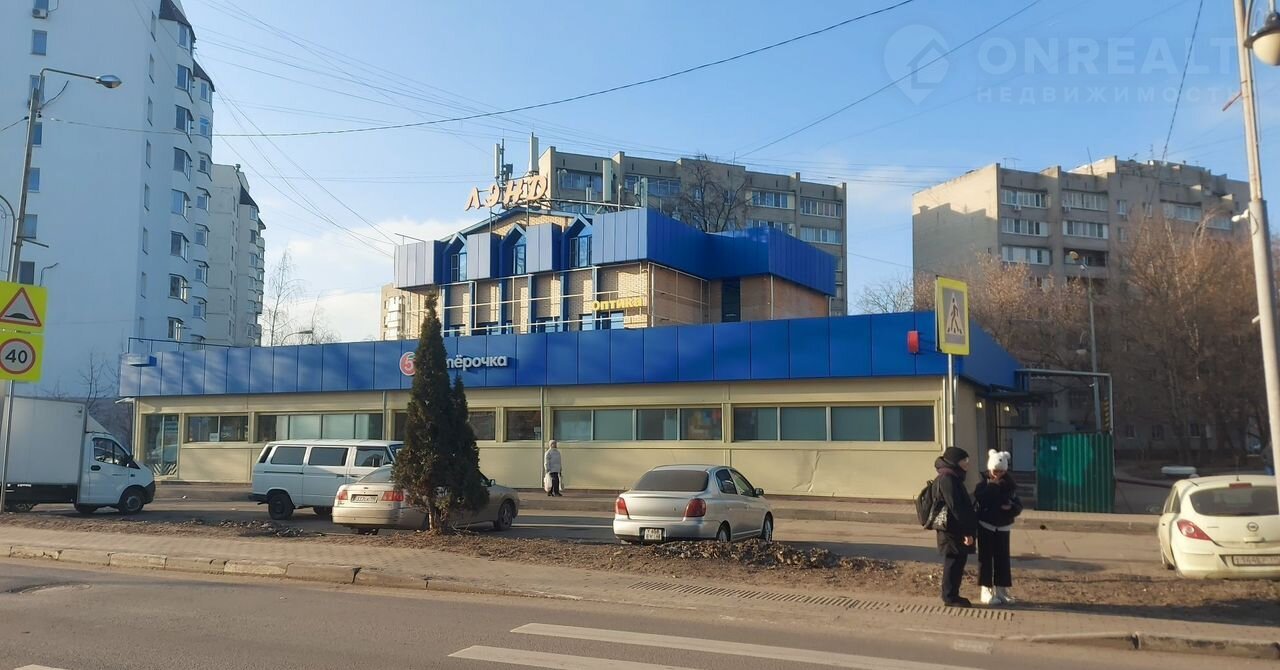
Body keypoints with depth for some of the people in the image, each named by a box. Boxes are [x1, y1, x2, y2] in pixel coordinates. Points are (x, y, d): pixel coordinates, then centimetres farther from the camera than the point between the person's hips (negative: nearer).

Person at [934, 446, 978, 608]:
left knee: (957, 562, 13)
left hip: (956, 530, 10)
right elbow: (955, 507, -21)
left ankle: (952, 596, 21)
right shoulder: (947, 478, -17)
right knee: (954, 563, -3)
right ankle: (950, 598, 4)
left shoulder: (953, 477, 16)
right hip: (953, 530, -10)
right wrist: (967, 531, -20)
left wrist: (968, 529, 18)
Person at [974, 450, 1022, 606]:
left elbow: (1019, 506, 1)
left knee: (1002, 558, 5)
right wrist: (991, 486, -24)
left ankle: (1001, 590, 14)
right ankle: (987, 591, 1)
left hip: (1003, 527, 3)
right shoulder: (983, 485, -7)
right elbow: (979, 501, -24)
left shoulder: (1010, 486, 2)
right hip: (986, 526, -3)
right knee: (986, 558, -2)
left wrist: (1011, 507, -21)